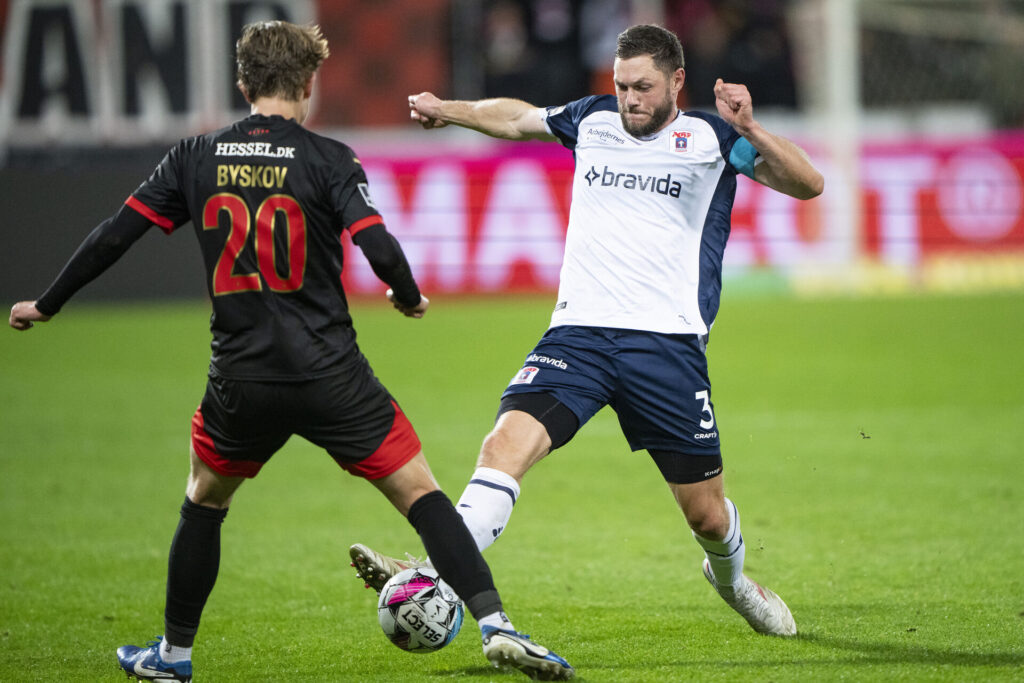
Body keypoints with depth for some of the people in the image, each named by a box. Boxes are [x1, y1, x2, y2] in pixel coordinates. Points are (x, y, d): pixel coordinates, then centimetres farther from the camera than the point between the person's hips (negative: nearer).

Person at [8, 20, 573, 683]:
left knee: (204, 502, 25)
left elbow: (114, 236, 5)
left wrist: (45, 305, 17)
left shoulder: (196, 158, 4)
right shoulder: (326, 158, -5)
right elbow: (379, 248, -15)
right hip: (330, 375, -3)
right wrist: (411, 298, 6)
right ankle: (495, 624, -11)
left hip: (241, 380, 3)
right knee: (421, 494, 2)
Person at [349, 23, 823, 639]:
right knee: (507, 442, -24)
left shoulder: (711, 138, 3)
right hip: (579, 330, 2)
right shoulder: (592, 120, 13)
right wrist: (449, 110, 19)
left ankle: (731, 579, 41)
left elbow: (808, 185, -6)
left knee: (706, 513, 6)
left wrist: (751, 132, -19)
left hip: (669, 341, -2)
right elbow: (515, 117, 33)